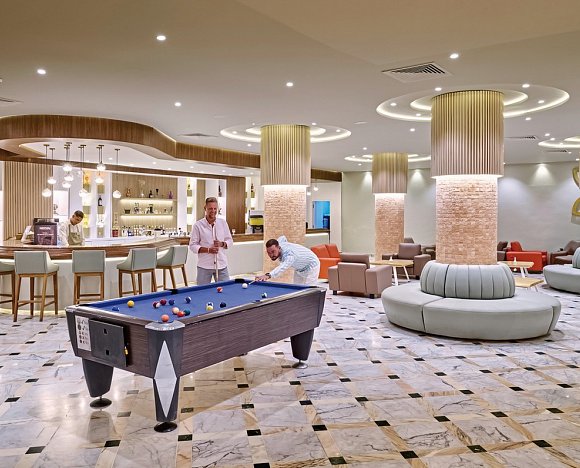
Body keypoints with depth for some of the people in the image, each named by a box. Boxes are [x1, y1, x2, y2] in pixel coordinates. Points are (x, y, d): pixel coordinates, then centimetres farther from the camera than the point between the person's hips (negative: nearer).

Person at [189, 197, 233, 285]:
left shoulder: (223, 223, 4)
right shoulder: (198, 225, -4)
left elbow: (230, 241, 11)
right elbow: (192, 245, -4)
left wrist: (222, 244, -10)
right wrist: (208, 250, -17)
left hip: (221, 265, 2)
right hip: (204, 267, -2)